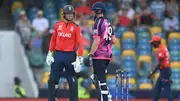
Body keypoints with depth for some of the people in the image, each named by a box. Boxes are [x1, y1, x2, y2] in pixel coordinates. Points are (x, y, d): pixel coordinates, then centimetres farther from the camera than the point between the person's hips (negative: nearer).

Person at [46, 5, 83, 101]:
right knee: (52, 79, 3)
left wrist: (79, 59, -15)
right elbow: (53, 40, 13)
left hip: (70, 56, -3)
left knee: (73, 81, -2)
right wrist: (50, 54, 7)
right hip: (58, 55, 3)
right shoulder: (57, 25, 7)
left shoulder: (76, 27, -2)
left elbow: (80, 43, -7)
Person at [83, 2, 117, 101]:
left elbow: (96, 42, -18)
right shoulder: (108, 23, 14)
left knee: (100, 80, -6)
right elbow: (114, 40, 15)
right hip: (108, 55, 9)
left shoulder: (98, 23, -12)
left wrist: (90, 55, -16)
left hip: (99, 55, -9)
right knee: (97, 77, 19)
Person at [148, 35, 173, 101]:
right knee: (157, 89, 13)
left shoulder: (160, 49, -14)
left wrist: (152, 73, -16)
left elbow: (160, 64, -19)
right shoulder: (164, 48, 16)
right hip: (165, 71, 10)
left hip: (164, 70, -10)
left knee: (167, 90, -9)